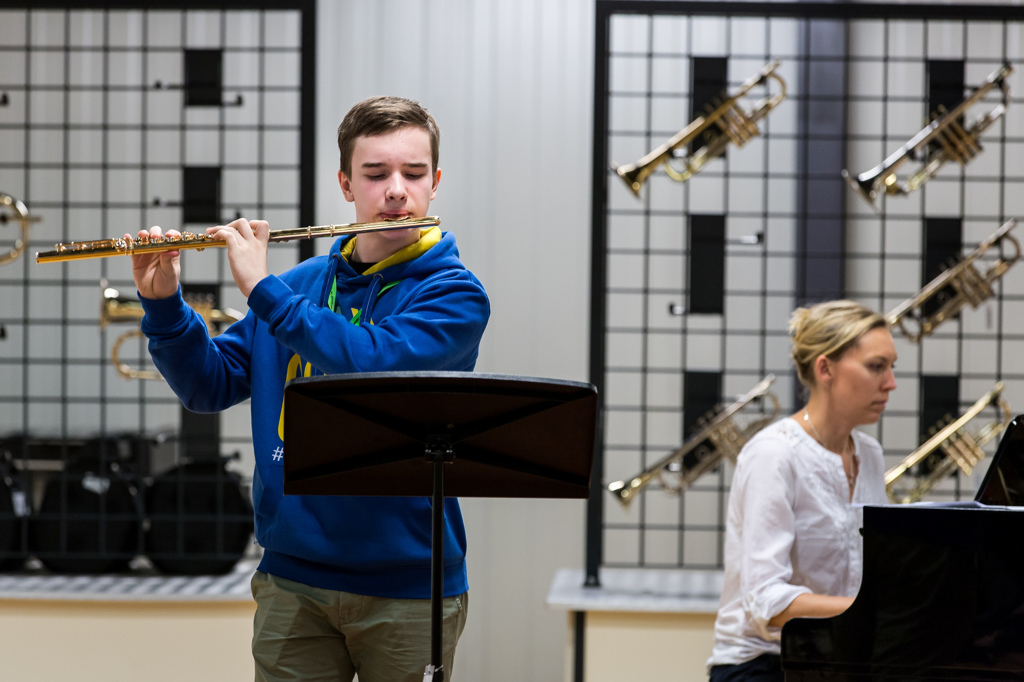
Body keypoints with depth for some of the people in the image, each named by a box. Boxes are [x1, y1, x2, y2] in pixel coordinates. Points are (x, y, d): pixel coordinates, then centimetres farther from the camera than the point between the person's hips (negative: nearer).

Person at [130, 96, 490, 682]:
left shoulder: (455, 293, -6)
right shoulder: (302, 282, 9)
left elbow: (373, 362, -24)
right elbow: (209, 384, 10)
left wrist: (263, 288, -18)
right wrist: (163, 303, -6)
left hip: (408, 584, -3)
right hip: (293, 578, 3)